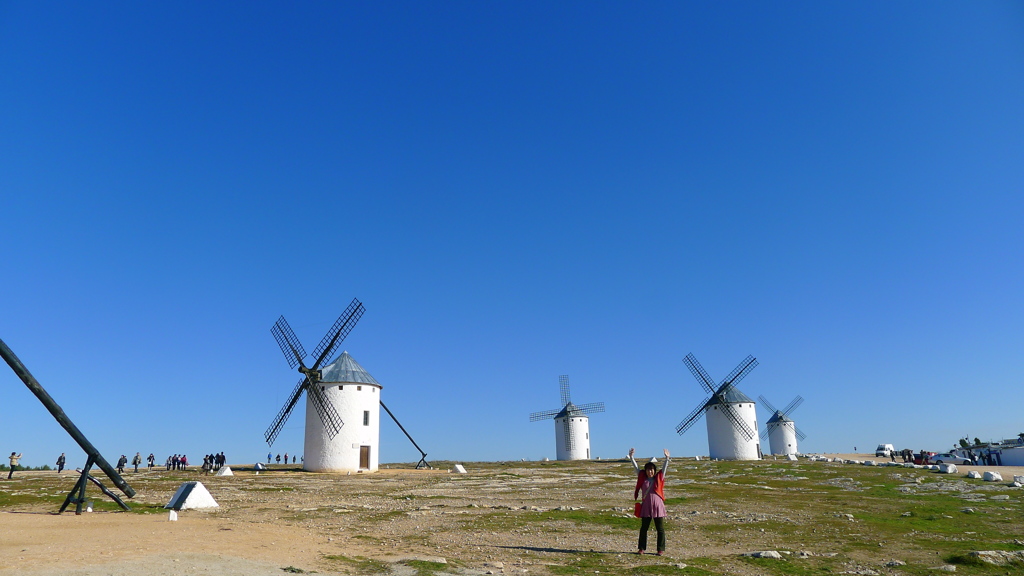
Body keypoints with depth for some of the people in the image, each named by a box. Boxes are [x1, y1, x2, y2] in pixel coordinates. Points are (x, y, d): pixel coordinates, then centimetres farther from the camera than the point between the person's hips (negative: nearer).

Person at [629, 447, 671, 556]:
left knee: (660, 529, 3)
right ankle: (641, 548, 18)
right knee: (643, 528, 8)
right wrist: (631, 457, -3)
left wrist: (667, 458, -19)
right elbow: (636, 467, 3)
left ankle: (661, 549, 11)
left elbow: (664, 468, -6)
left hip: (658, 507, -1)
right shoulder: (642, 478, 5)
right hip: (646, 507, 2)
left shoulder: (659, 478, 2)